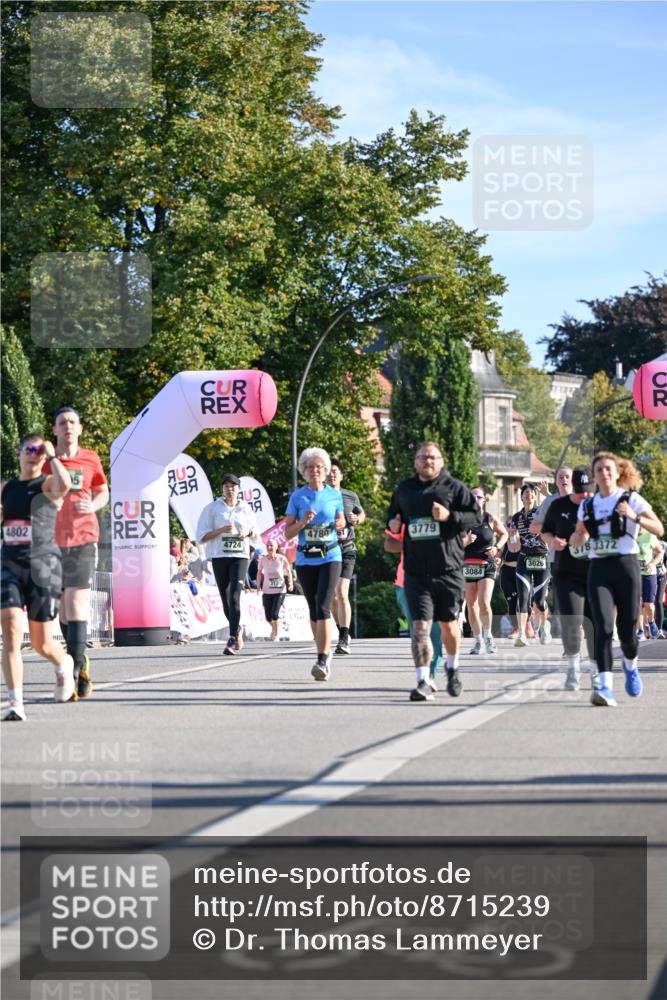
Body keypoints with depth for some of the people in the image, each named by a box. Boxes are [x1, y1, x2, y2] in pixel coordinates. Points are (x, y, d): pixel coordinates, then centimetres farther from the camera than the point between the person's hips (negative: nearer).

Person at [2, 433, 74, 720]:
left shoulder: (47, 484, -2)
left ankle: (64, 664, 42)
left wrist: (52, 455, -14)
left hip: (43, 567, -3)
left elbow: (64, 485, -27)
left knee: (41, 642, 6)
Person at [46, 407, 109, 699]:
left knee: (77, 604, -12)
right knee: (62, 605, 8)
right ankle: (80, 658, 25)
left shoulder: (90, 459, 5)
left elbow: (103, 493, 17)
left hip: (82, 539, -2)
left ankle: (74, 671, -16)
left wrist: (92, 505, -4)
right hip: (52, 541, 2)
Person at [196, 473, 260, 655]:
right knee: (225, 598, 7)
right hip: (219, 557, 1)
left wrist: (247, 532, -4)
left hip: (240, 556, -1)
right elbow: (201, 536, 0)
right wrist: (221, 530, -14)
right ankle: (237, 629, 32)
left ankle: (232, 640, -22)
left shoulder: (246, 509, 11)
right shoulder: (212, 508, 5)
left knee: (234, 596, -16)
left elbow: (256, 536, 18)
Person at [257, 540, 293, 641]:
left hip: (280, 591, -2)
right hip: (267, 591, 2)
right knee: (268, 617, 3)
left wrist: (290, 584, -3)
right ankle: (274, 627, 39)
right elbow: (259, 572, 9)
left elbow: (288, 571, 6)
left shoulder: (281, 558, -9)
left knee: (274, 614, -16)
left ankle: (275, 635, 5)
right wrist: (258, 585, -2)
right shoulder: (263, 559, -6)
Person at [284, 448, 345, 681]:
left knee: (323, 608, -16)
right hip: (305, 559, 2)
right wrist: (304, 522, -16)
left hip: (330, 557, -2)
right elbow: (288, 532, 2)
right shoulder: (297, 496, 2)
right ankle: (325, 652, 29)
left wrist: (340, 524, -5)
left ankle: (322, 661, -21)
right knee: (313, 610, 11)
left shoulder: (335, 494, 4)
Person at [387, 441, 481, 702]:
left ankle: (452, 669, 39)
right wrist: (393, 524, 5)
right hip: (416, 571, 1)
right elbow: (392, 514, 28)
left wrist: (450, 516, -17)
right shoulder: (404, 489, 12)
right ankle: (423, 683, -12)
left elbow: (475, 515, -2)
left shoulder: (454, 487, 2)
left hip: (449, 569, -1)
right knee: (420, 626, -10)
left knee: (449, 623, 13)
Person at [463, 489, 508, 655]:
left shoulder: (490, 519, 1)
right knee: (471, 605, 4)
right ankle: (477, 640, 16)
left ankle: (488, 635, 6)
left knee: (484, 603, -15)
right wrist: (465, 541, -22)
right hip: (467, 565, 1)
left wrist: (497, 547, 1)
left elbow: (504, 533, 17)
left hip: (487, 566, -1)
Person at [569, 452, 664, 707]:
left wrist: (634, 517, -21)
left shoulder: (631, 499, 1)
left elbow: (659, 530, -6)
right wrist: (579, 538, 0)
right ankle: (606, 687, -22)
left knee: (627, 629, 2)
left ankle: (630, 666, 36)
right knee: (603, 627, -15)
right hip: (598, 569, 2)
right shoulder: (587, 505, 12)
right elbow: (577, 539, 24)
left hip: (626, 565, -2)